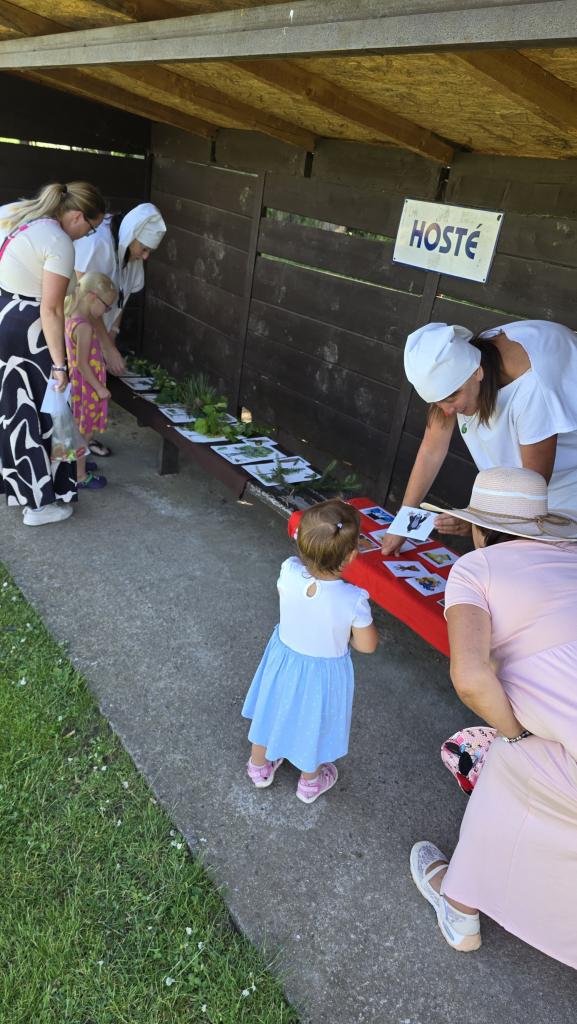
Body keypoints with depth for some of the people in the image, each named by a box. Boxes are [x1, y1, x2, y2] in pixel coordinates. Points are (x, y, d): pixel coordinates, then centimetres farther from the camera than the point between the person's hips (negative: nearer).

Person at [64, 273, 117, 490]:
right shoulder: (84, 327, -24)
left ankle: (77, 464, 39)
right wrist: (100, 388, -16)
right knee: (84, 432, 4)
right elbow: (83, 364, -23)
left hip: (78, 384, 9)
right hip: (86, 386, -9)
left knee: (82, 431, 23)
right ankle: (80, 476, 16)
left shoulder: (73, 318, 4)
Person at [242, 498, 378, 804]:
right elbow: (367, 645, -19)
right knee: (314, 723, 25)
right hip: (324, 673, -2)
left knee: (271, 711, 29)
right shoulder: (353, 600, -35)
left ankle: (259, 766, 56)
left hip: (284, 658, 3)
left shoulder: (289, 573, -29)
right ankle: (310, 783, 53)